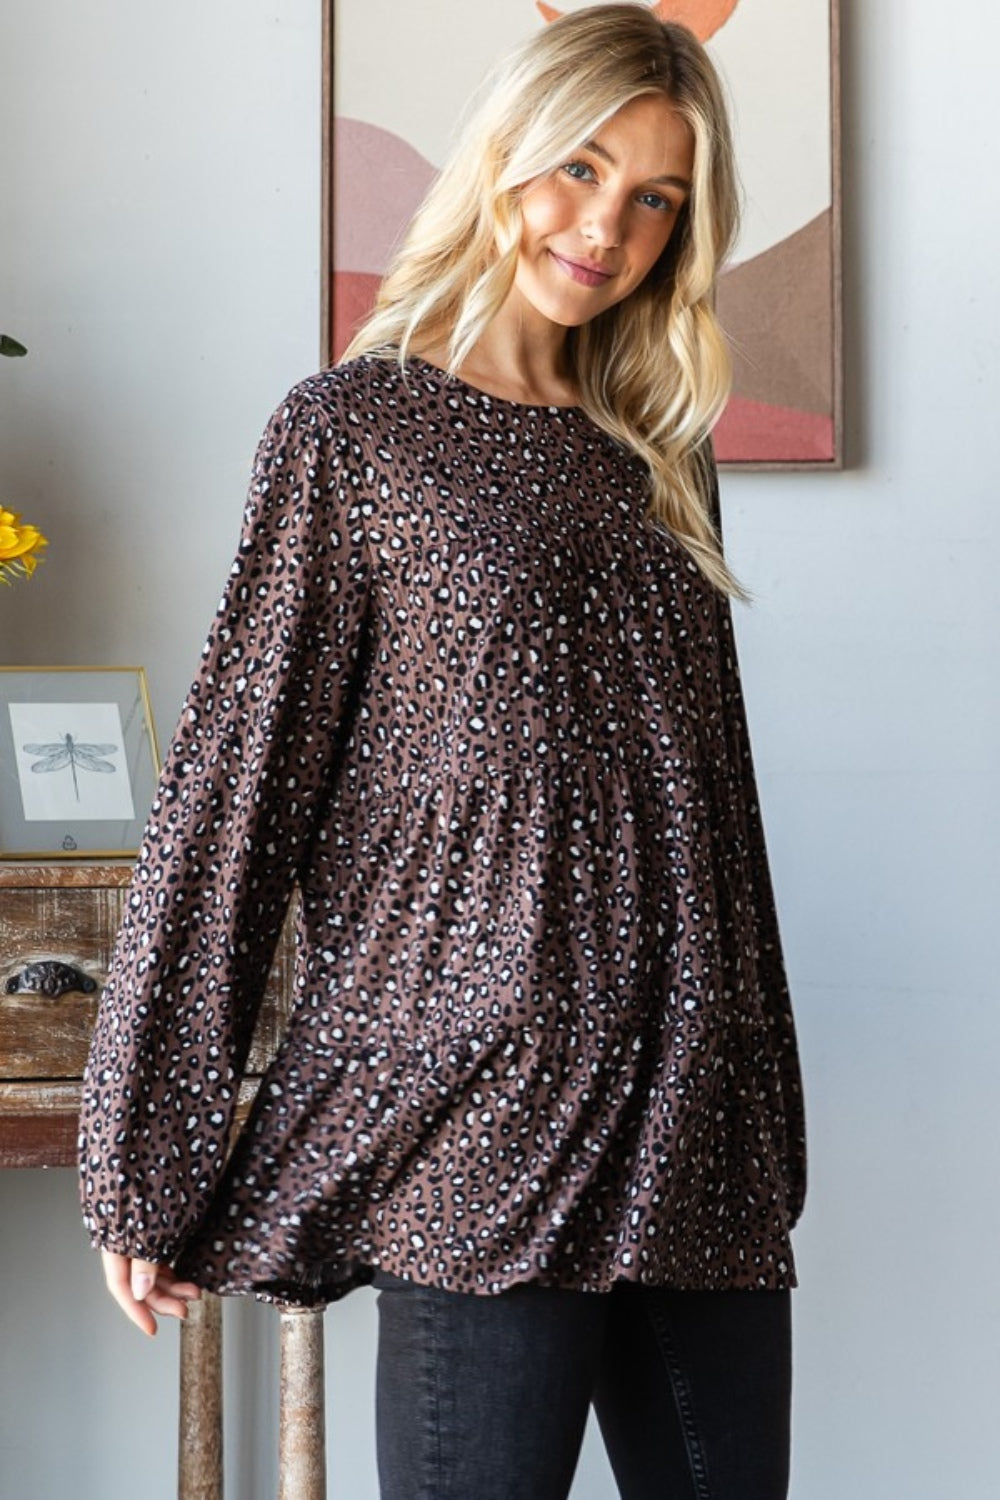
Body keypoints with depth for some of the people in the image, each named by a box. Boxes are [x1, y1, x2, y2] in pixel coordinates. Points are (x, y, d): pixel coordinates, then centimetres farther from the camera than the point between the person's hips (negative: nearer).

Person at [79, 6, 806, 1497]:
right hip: (484, 1115, -5)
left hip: (699, 1136, 6)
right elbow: (232, 784, -3)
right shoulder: (353, 431, 1)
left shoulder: (660, 457, 17)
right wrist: (145, 1168, -5)